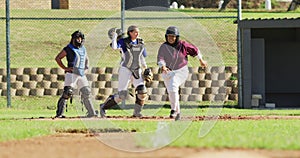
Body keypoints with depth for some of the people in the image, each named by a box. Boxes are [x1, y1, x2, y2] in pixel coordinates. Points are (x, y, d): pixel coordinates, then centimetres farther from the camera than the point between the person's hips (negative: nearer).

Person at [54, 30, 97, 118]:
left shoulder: (83, 49, 15)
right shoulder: (69, 49, -5)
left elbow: (86, 60, 33)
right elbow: (57, 58, -8)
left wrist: (86, 68, 16)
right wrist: (65, 68, -13)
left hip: (82, 74, 7)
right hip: (72, 74, -7)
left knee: (86, 93, 9)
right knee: (67, 93, -15)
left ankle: (91, 113, 18)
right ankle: (59, 113, -17)